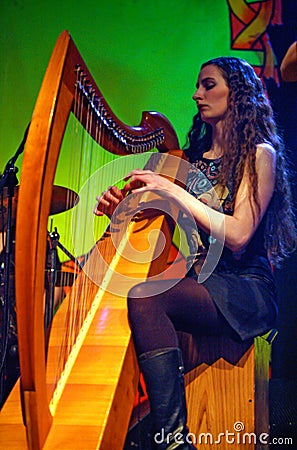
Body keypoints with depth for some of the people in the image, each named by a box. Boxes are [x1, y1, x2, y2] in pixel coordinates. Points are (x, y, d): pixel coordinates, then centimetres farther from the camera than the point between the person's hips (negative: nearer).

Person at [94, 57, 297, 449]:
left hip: (243, 288, -5)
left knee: (146, 296, -32)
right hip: (192, 280, 6)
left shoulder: (259, 153, 0)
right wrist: (123, 211, -3)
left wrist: (174, 191, -14)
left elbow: (237, 235, -14)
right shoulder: (193, 156, 19)